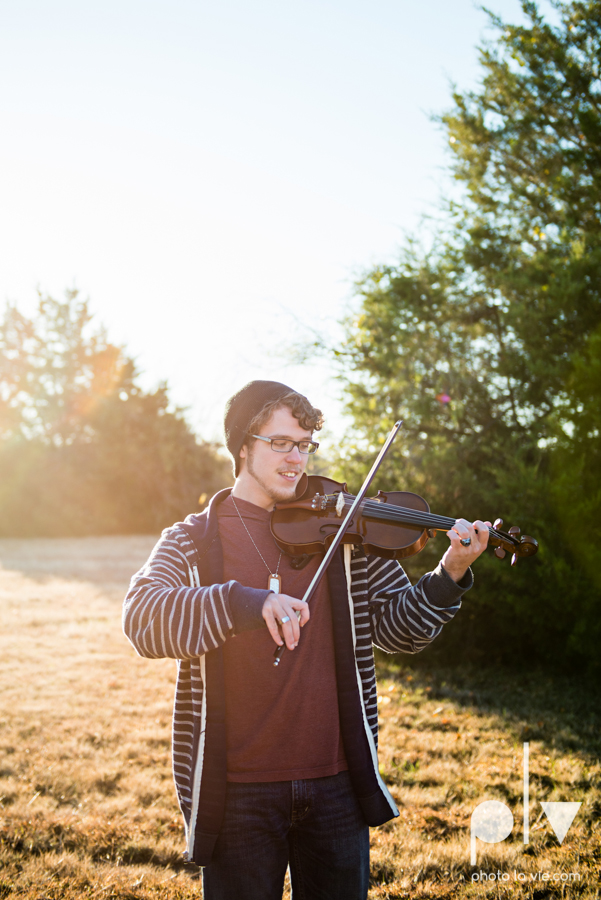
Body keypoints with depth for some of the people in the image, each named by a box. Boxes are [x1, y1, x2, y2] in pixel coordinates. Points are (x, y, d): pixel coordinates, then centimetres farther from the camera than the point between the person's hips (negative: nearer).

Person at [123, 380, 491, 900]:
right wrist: (245, 601, -33)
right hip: (237, 790, -2)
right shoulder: (190, 541, 0)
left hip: (337, 784, 2)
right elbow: (142, 620, -18)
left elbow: (397, 627, 5)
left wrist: (449, 575, -14)